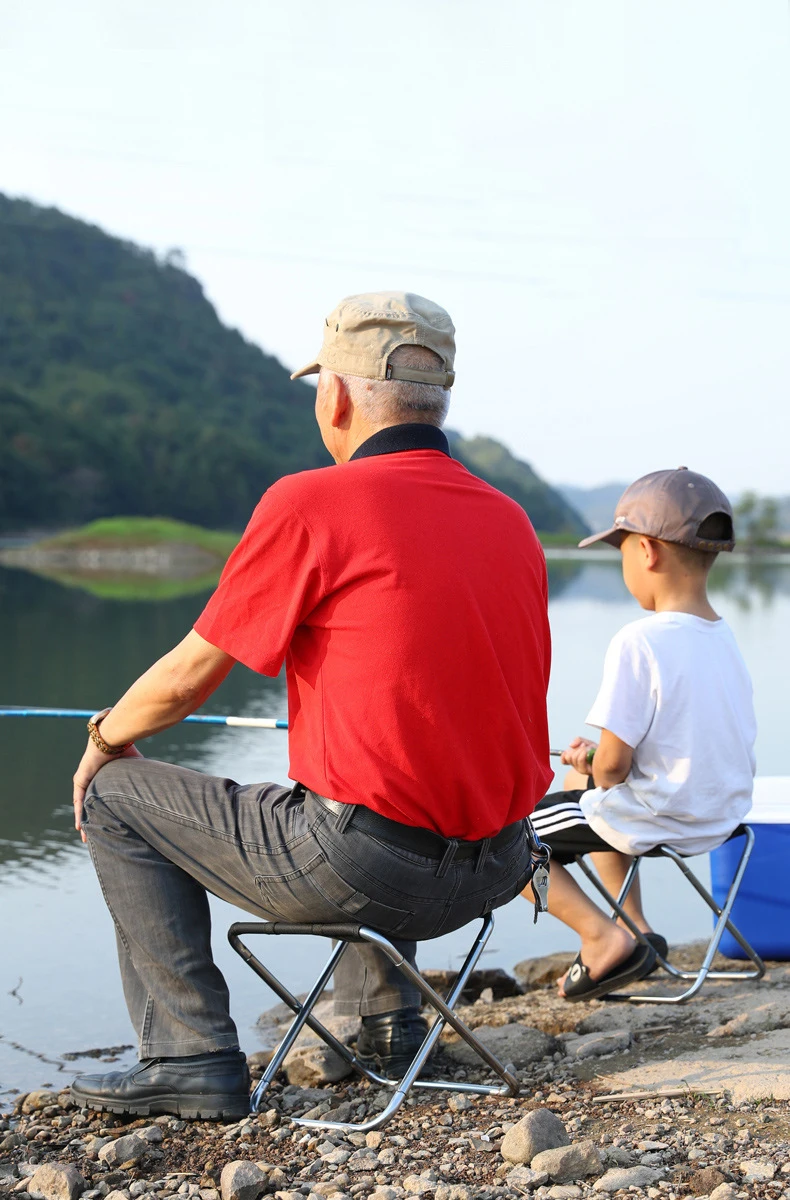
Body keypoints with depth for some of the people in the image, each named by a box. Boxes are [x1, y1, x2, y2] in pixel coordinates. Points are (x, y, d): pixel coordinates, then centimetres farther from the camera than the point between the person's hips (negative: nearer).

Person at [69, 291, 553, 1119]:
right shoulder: (511, 520, 8)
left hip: (369, 868, -7)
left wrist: (106, 737, 18)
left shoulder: (309, 505, -11)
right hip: (496, 873, 7)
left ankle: (191, 1057, 9)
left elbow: (187, 679, -3)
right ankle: (385, 1018, 31)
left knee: (117, 799, 11)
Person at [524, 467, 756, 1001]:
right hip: (721, 815, 8)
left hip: (654, 820, -8)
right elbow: (706, 746, 12)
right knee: (581, 785, 35)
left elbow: (614, 764, -24)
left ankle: (604, 938, -1)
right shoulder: (725, 639, 2)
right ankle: (637, 928, 32)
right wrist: (593, 763, 12)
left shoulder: (640, 642, -23)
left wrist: (591, 764, 0)